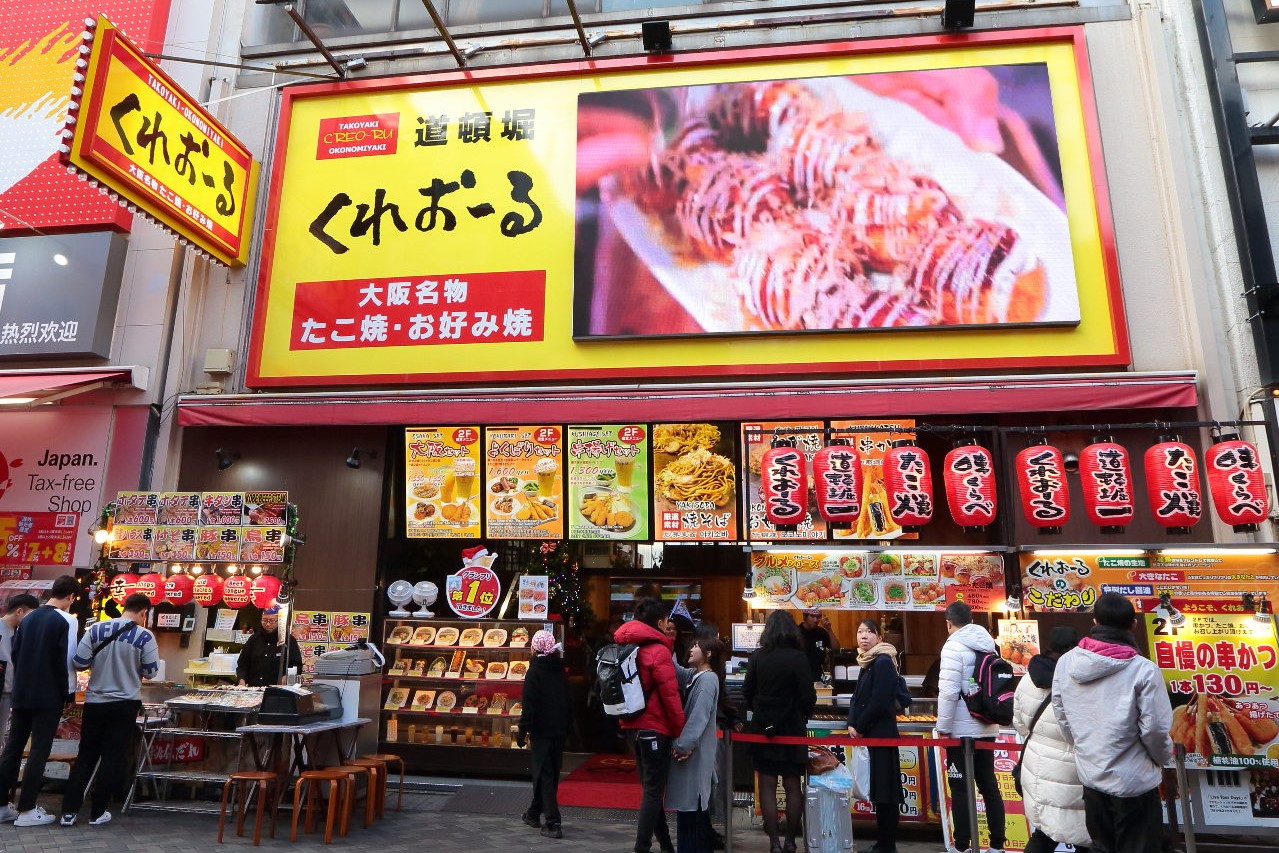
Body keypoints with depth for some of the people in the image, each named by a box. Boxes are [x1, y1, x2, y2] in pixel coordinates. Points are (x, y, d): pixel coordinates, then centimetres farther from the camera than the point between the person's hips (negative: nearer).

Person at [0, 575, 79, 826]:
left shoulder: (28, 618, 8)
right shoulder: (64, 622, -14)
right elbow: (63, 661, -15)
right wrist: (66, 694, -4)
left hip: (21, 694, 7)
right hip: (48, 697, -7)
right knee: (39, 751, 0)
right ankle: (26, 810, 4)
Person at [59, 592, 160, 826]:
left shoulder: (97, 629, -3)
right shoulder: (145, 636, -11)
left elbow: (79, 662, -3)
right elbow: (150, 672, -7)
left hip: (95, 702, 3)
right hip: (125, 704, -3)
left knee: (85, 756, 14)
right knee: (113, 759, 7)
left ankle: (68, 811, 13)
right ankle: (97, 813, 13)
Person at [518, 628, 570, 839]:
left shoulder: (535, 671, -12)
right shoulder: (560, 670, 7)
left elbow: (529, 705, -16)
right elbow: (568, 701, 13)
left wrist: (522, 732, -10)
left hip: (541, 731, -7)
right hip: (559, 731, 7)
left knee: (543, 775, -2)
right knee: (551, 773, 17)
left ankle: (553, 823, -7)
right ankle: (534, 813, 33)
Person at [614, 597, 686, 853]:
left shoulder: (627, 647, 9)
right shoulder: (658, 651, -16)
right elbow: (670, 695, -17)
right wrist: (680, 731, -10)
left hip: (633, 725, 8)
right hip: (654, 727, -8)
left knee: (651, 787, 18)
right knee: (654, 790, 0)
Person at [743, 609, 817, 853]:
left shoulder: (758, 656, -5)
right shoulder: (798, 657, -13)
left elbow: (747, 691, 1)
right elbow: (808, 696, -11)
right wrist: (804, 714, 9)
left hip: (763, 727, 1)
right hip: (792, 728, -1)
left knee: (767, 786, 8)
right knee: (792, 787, 11)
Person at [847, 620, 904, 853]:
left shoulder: (883, 662, -14)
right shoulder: (866, 662, 14)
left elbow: (879, 702, -20)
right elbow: (857, 697, 14)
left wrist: (860, 728, -11)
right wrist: (852, 724, 0)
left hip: (881, 734, -9)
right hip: (870, 734, 9)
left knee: (884, 790, -2)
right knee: (878, 790, 14)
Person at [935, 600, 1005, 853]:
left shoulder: (954, 646, -15)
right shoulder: (989, 644, 8)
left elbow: (949, 691, -20)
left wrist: (943, 726, -11)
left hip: (962, 730, -7)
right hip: (987, 728, 7)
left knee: (961, 789, 1)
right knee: (989, 785, 14)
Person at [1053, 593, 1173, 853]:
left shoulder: (1065, 662, -4)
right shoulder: (1143, 669, -18)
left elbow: (1062, 718, 2)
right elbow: (1155, 728, -15)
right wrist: (1163, 758, 7)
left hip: (1090, 775, 4)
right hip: (1134, 781, -4)